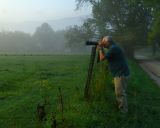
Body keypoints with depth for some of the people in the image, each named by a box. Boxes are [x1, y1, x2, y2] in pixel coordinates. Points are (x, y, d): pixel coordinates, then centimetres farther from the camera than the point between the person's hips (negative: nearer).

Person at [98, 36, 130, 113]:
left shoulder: (113, 48, -18)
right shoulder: (113, 47, 16)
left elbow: (102, 58, -16)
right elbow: (105, 57, 20)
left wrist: (100, 48, -5)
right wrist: (102, 48, 12)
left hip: (121, 74, -11)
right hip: (119, 73, 11)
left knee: (120, 93, -6)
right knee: (119, 92, 20)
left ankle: (123, 111, 3)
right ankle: (121, 107, 32)